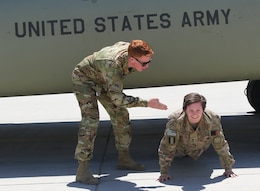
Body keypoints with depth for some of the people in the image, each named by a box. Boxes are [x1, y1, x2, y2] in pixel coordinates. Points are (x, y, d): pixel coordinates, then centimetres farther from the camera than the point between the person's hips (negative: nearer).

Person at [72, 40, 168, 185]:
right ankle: (82, 171, -20)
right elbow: (118, 99, -43)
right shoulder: (112, 65, -44)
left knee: (121, 115, 7)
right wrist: (147, 103, -41)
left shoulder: (129, 49, -22)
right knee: (91, 119, -22)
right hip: (84, 79, -8)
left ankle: (124, 158, 22)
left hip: (103, 80, 8)